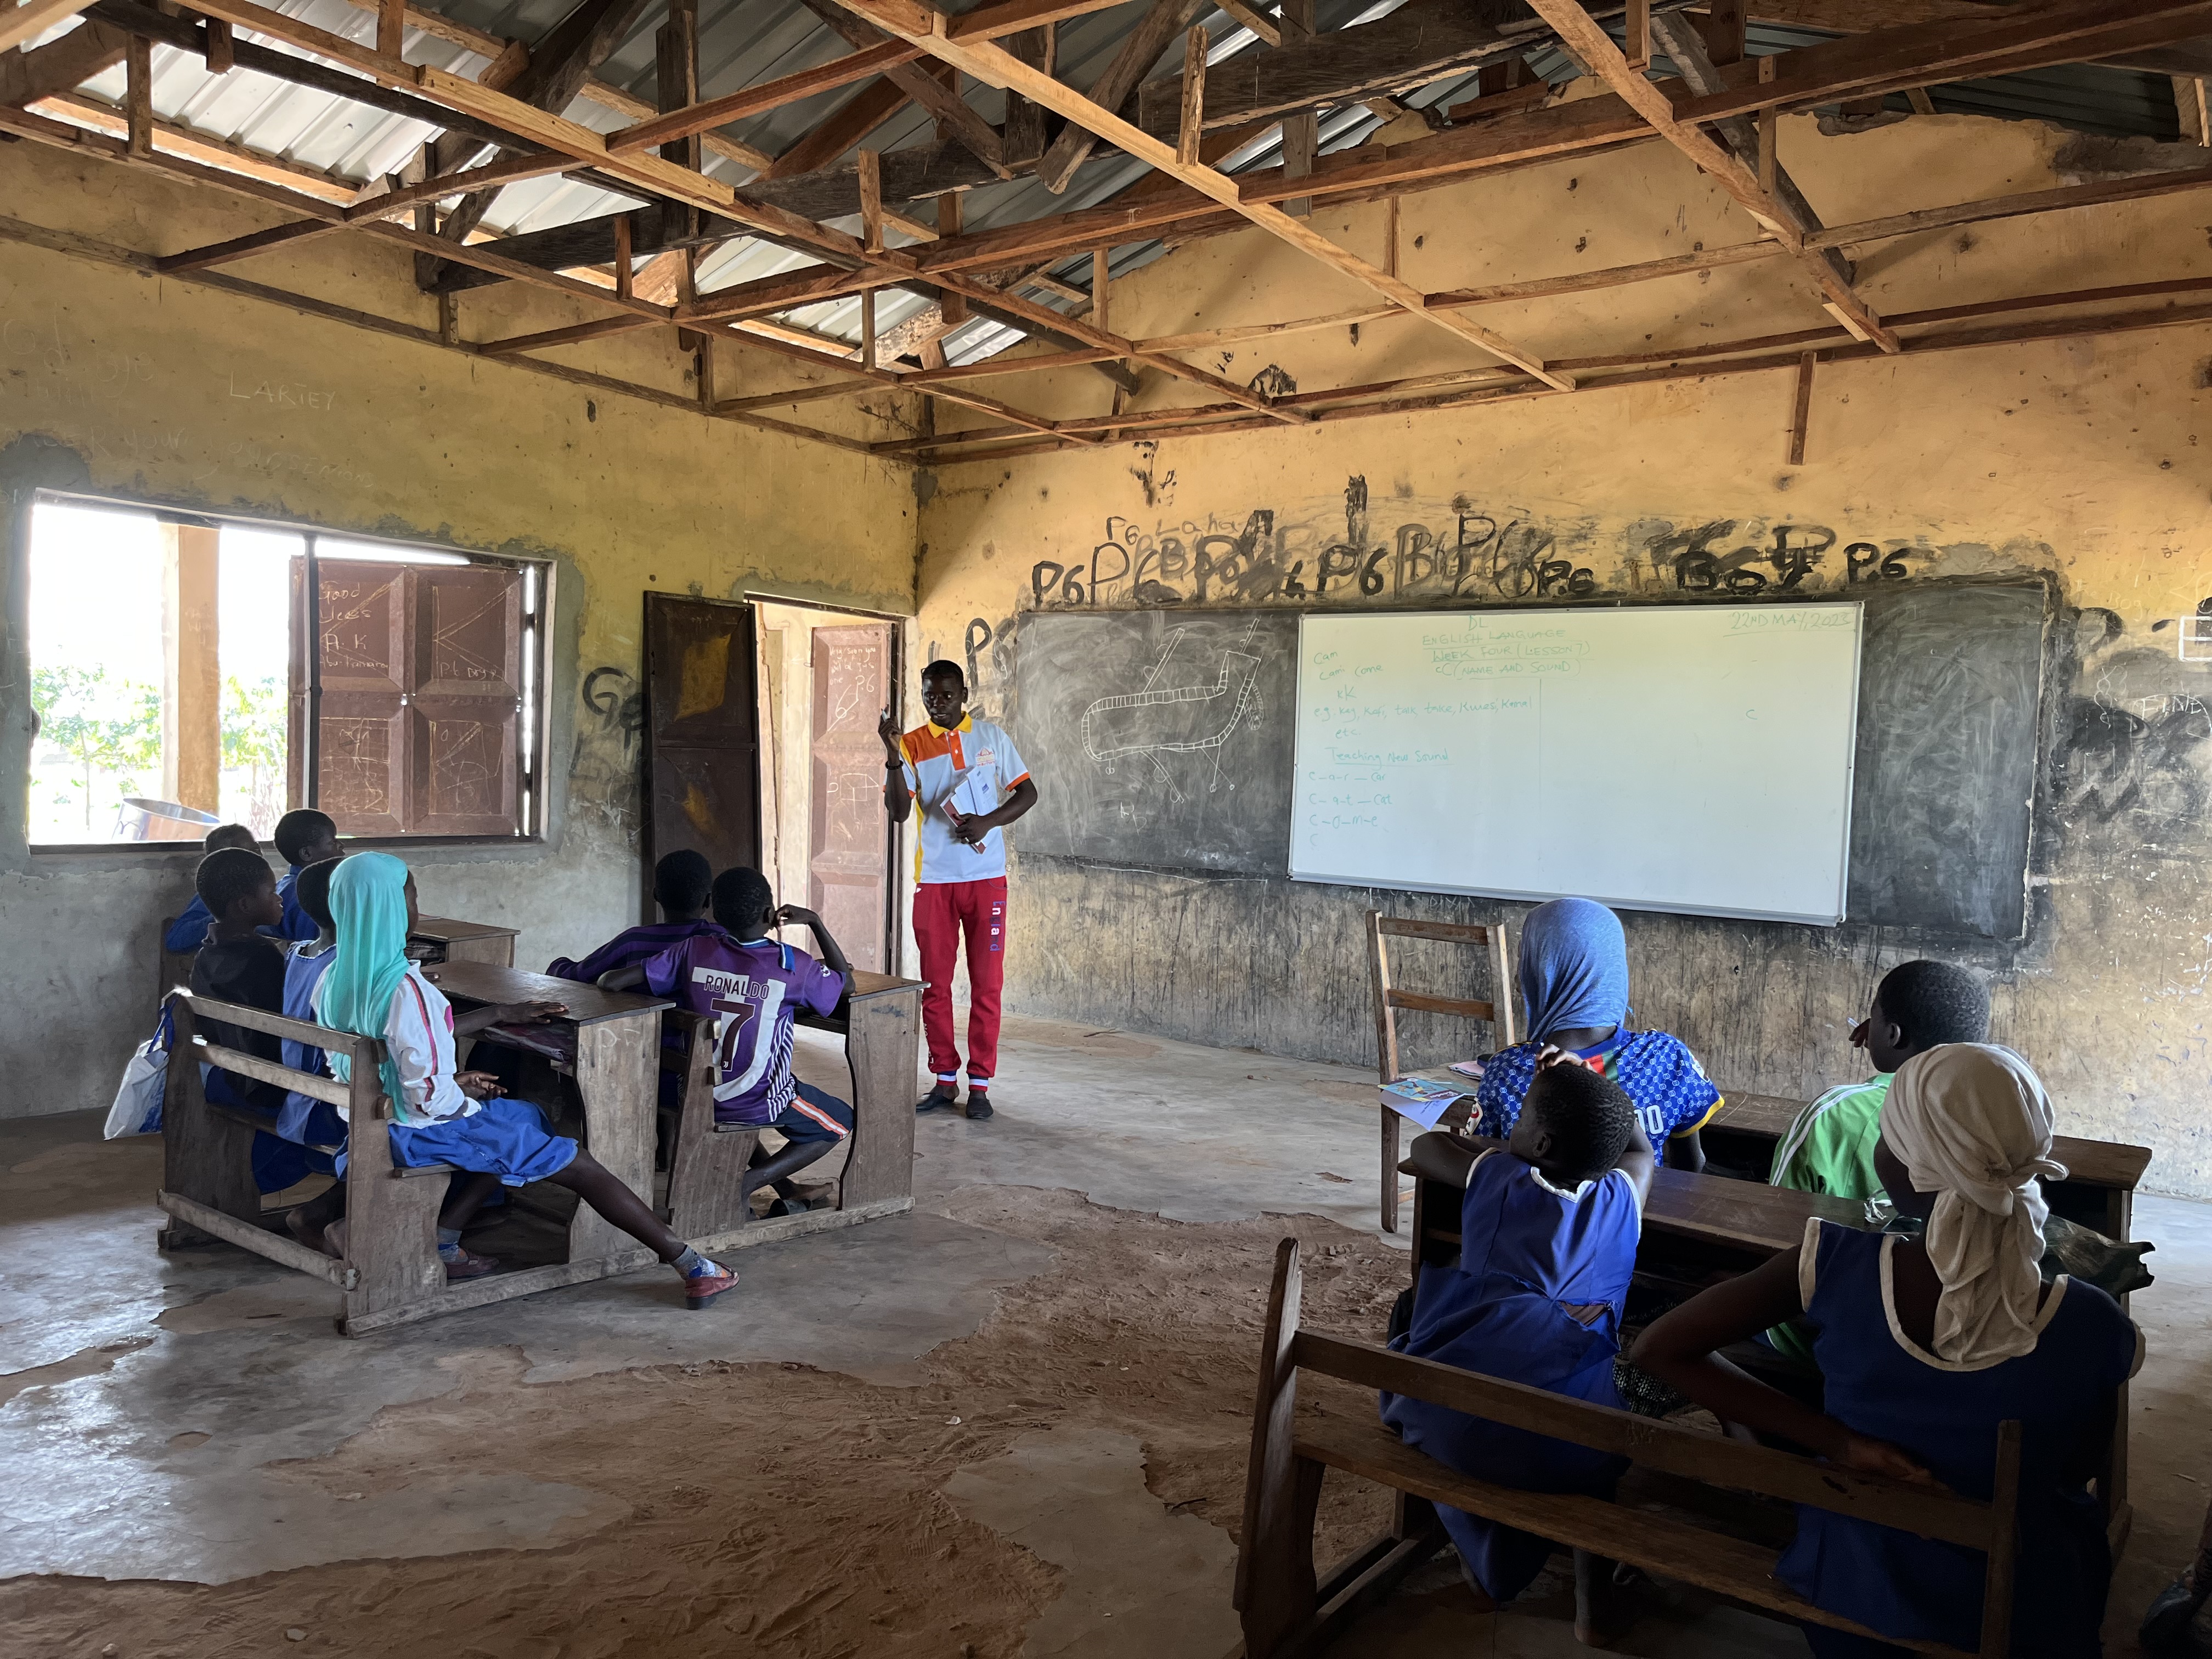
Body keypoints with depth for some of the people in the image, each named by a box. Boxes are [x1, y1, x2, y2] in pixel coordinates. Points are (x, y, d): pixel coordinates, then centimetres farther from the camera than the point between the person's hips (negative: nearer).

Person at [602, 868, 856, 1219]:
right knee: (840, 1122, 20)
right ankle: (750, 1182, 2)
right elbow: (846, 984, 5)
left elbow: (612, 982, -9)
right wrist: (814, 921, 6)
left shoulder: (694, 951, -8)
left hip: (698, 1100, 4)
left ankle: (787, 1190, 29)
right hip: (761, 1104, -4)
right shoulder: (792, 966, -14)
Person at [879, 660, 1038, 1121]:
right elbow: (898, 811, -9)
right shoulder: (912, 745, 2)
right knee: (935, 984, 6)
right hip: (933, 880, 1)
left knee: (987, 983, 2)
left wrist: (987, 822, -12)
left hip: (986, 878, -1)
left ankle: (980, 1083, 11)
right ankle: (945, 1079, 19)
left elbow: (1027, 793, 5)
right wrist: (893, 757, -23)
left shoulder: (992, 737, 3)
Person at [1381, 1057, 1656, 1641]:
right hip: (1562, 1449, 1)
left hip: (1451, 1425, -1)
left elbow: (1428, 1144, 29)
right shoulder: (1621, 1198, 9)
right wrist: (1589, 1087, 28)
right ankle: (1591, 1602, 37)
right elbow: (1640, 1150, 34)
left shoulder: (1495, 1175, 7)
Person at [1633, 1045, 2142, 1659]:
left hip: (1849, 1591, 0)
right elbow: (2076, 1469, -8)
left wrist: (1837, 1441, -21)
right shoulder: (2090, 1329, -28)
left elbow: (1658, 1350, -22)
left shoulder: (1837, 1267, -30)